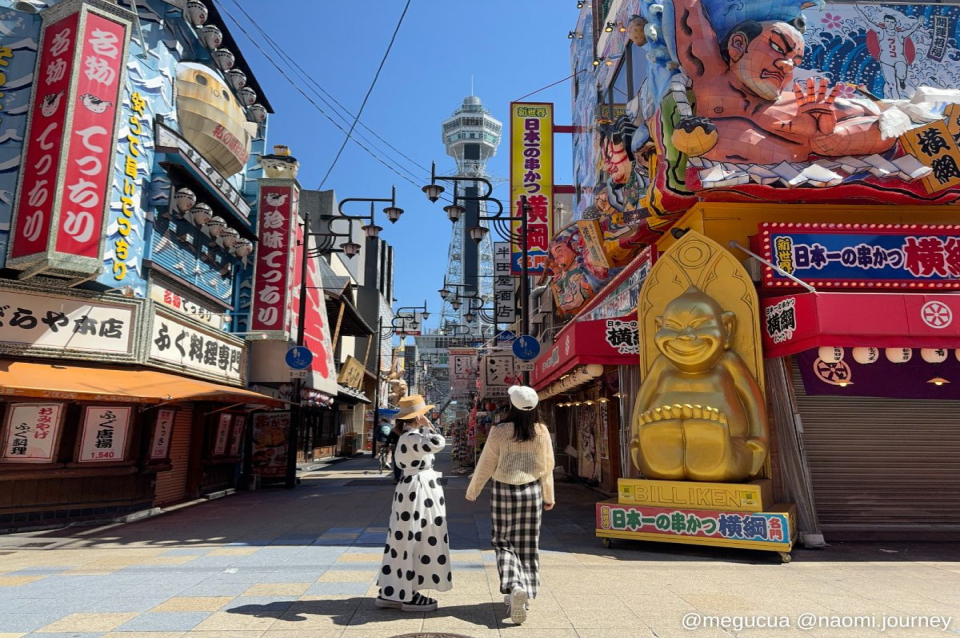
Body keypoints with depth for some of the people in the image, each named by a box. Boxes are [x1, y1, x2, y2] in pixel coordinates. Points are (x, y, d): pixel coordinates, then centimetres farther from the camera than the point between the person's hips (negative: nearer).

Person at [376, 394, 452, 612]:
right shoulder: (412, 438, -21)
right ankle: (407, 596, 9)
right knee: (415, 542, -1)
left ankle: (392, 592, 20)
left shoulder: (410, 436, 12)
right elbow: (438, 443, -36)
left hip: (416, 489, 10)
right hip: (418, 491, -10)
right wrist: (427, 426, -20)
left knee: (406, 542, 13)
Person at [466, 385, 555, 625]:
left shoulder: (500, 431, -12)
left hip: (504, 491, -2)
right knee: (528, 545, 13)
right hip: (532, 491, 2)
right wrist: (548, 497, 16)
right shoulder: (541, 432, -5)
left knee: (504, 543, 9)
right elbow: (547, 467, 3)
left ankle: (514, 586, -14)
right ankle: (524, 592, 20)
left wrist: (472, 491, 8)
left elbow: (486, 465, -6)